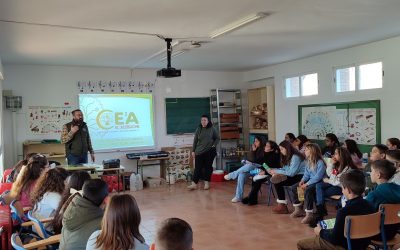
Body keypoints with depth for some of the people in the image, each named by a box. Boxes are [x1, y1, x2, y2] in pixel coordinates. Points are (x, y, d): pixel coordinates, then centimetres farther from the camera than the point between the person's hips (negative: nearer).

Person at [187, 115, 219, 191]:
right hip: (199, 152, 1)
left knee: (208, 167, 6)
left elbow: (217, 138, 8)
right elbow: (195, 141, 6)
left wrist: (214, 145, -6)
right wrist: (193, 151, 4)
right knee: (198, 167, -1)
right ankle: (194, 184, 0)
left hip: (210, 151, -1)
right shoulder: (198, 129, 3)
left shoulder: (212, 129, -1)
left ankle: (207, 183, 16)